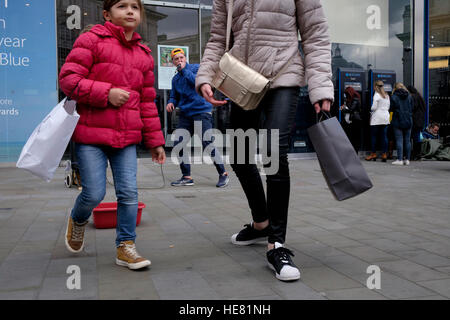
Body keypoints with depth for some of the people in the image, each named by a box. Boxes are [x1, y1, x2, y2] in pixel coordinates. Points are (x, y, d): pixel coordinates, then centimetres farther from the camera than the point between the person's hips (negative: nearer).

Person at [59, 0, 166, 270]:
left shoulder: (144, 55, 14)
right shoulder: (91, 40, -1)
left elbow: (148, 101, 16)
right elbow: (68, 78, -7)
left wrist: (155, 141, 14)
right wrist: (106, 93, -17)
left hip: (127, 136, 4)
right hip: (91, 135, -4)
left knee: (129, 193, 0)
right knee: (94, 194, -3)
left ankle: (126, 246, 14)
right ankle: (78, 221, 31)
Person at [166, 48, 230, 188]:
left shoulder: (196, 68, 1)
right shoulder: (175, 79, 18)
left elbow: (197, 81, -17)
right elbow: (174, 96, 23)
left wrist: (184, 69, -8)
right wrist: (171, 102, 1)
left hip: (201, 111, -6)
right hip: (185, 114, 7)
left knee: (207, 143, -13)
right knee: (179, 145, 1)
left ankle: (223, 174, -1)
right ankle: (187, 177, 12)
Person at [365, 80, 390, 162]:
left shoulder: (376, 95, -9)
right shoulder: (387, 95, 13)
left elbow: (374, 107, -13)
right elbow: (388, 107, 15)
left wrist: (371, 109, 7)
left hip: (377, 118, -6)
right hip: (386, 117, 7)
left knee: (374, 136, 2)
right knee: (384, 136, 5)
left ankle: (373, 153, 5)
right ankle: (384, 154, 3)